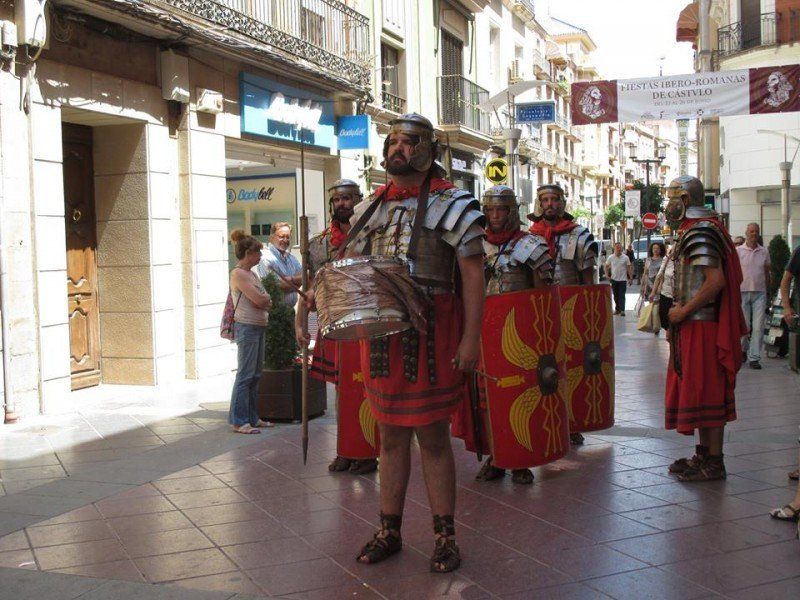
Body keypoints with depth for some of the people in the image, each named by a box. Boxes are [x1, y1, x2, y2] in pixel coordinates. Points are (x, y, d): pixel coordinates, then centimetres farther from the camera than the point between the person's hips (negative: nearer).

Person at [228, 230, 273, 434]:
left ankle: (251, 417, 20)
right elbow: (259, 300, -19)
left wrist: (263, 301, -10)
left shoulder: (251, 274, 16)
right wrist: (266, 299, 0)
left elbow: (265, 302, 10)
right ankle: (238, 421, -1)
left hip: (259, 327, 9)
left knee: (255, 375, 13)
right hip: (247, 327, -9)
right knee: (245, 375, -6)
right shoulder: (238, 274, -13)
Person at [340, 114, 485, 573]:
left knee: (433, 436, 2)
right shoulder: (370, 209, 13)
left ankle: (445, 536, 16)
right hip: (380, 334, 5)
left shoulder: (451, 205, -4)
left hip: (431, 335, -5)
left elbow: (473, 273, -9)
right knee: (391, 436, 13)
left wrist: (471, 338, -16)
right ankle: (389, 531, 24)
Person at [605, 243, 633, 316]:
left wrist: (631, 278, -2)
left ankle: (622, 310, -10)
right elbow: (606, 266, 12)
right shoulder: (610, 258, 1)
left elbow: (629, 268, 1)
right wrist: (607, 275, 2)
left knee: (622, 295, -7)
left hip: (623, 279, -2)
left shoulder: (625, 257, -3)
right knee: (616, 296, 11)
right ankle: (617, 309, 22)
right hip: (614, 279, 2)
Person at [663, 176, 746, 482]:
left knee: (706, 392, -5)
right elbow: (736, 278, 23)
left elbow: (715, 280, -26)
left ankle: (714, 463, 2)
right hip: (696, 323, 11)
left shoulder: (701, 231, -16)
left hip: (700, 324, -11)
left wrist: (684, 311, -19)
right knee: (699, 390, 16)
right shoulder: (695, 229, 17)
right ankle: (704, 453, 25)